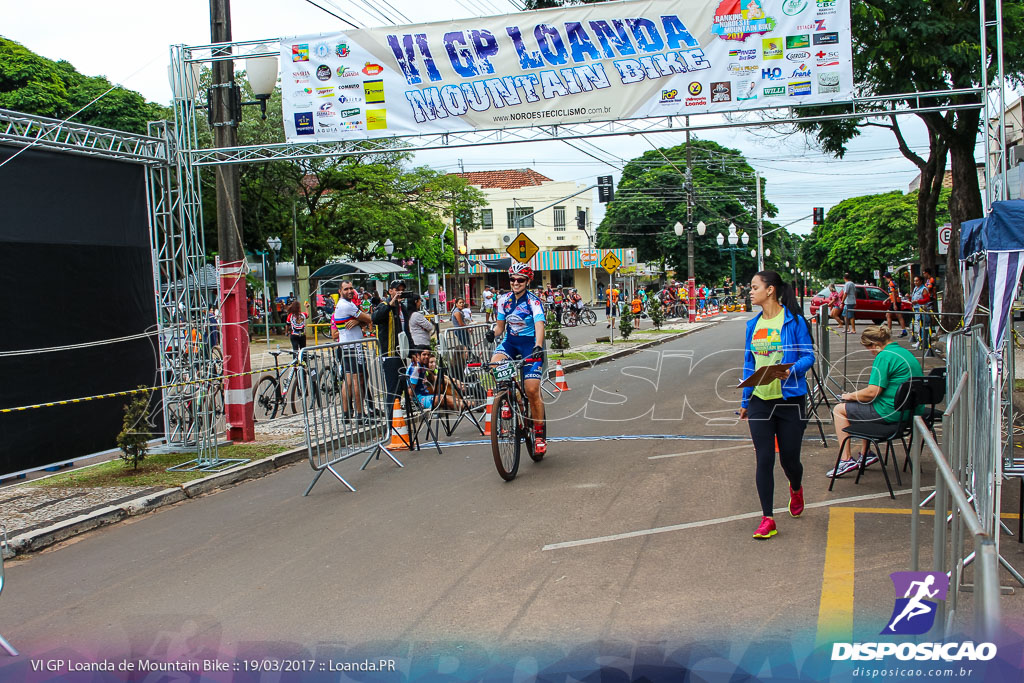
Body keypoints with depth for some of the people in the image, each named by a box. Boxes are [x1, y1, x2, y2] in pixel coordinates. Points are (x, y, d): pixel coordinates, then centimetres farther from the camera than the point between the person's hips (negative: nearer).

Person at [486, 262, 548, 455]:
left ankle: (540, 435, 2)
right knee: (494, 364, -28)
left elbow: (539, 326, -27)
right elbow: (501, 326, 9)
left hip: (530, 345, -4)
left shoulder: (534, 302, -13)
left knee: (532, 390, -11)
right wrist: (493, 334, -15)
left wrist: (538, 347, -45)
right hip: (511, 341, 4)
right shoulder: (504, 301, 2)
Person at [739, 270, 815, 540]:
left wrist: (789, 372, -27)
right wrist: (745, 401, 15)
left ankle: (796, 489, 42)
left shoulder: (794, 321, -7)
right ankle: (767, 519, 7)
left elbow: (808, 356, -7)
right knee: (764, 460, 0)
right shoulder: (753, 324, 10)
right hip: (760, 401, 4)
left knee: (789, 459, 6)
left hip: (790, 400, -4)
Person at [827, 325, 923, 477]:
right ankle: (865, 453, 31)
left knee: (839, 410, 4)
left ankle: (846, 459, 3)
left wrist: (850, 396, -2)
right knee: (862, 405, 32)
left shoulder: (884, 357, -17)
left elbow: (872, 392, -20)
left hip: (891, 413, -10)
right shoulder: (906, 353, 13)